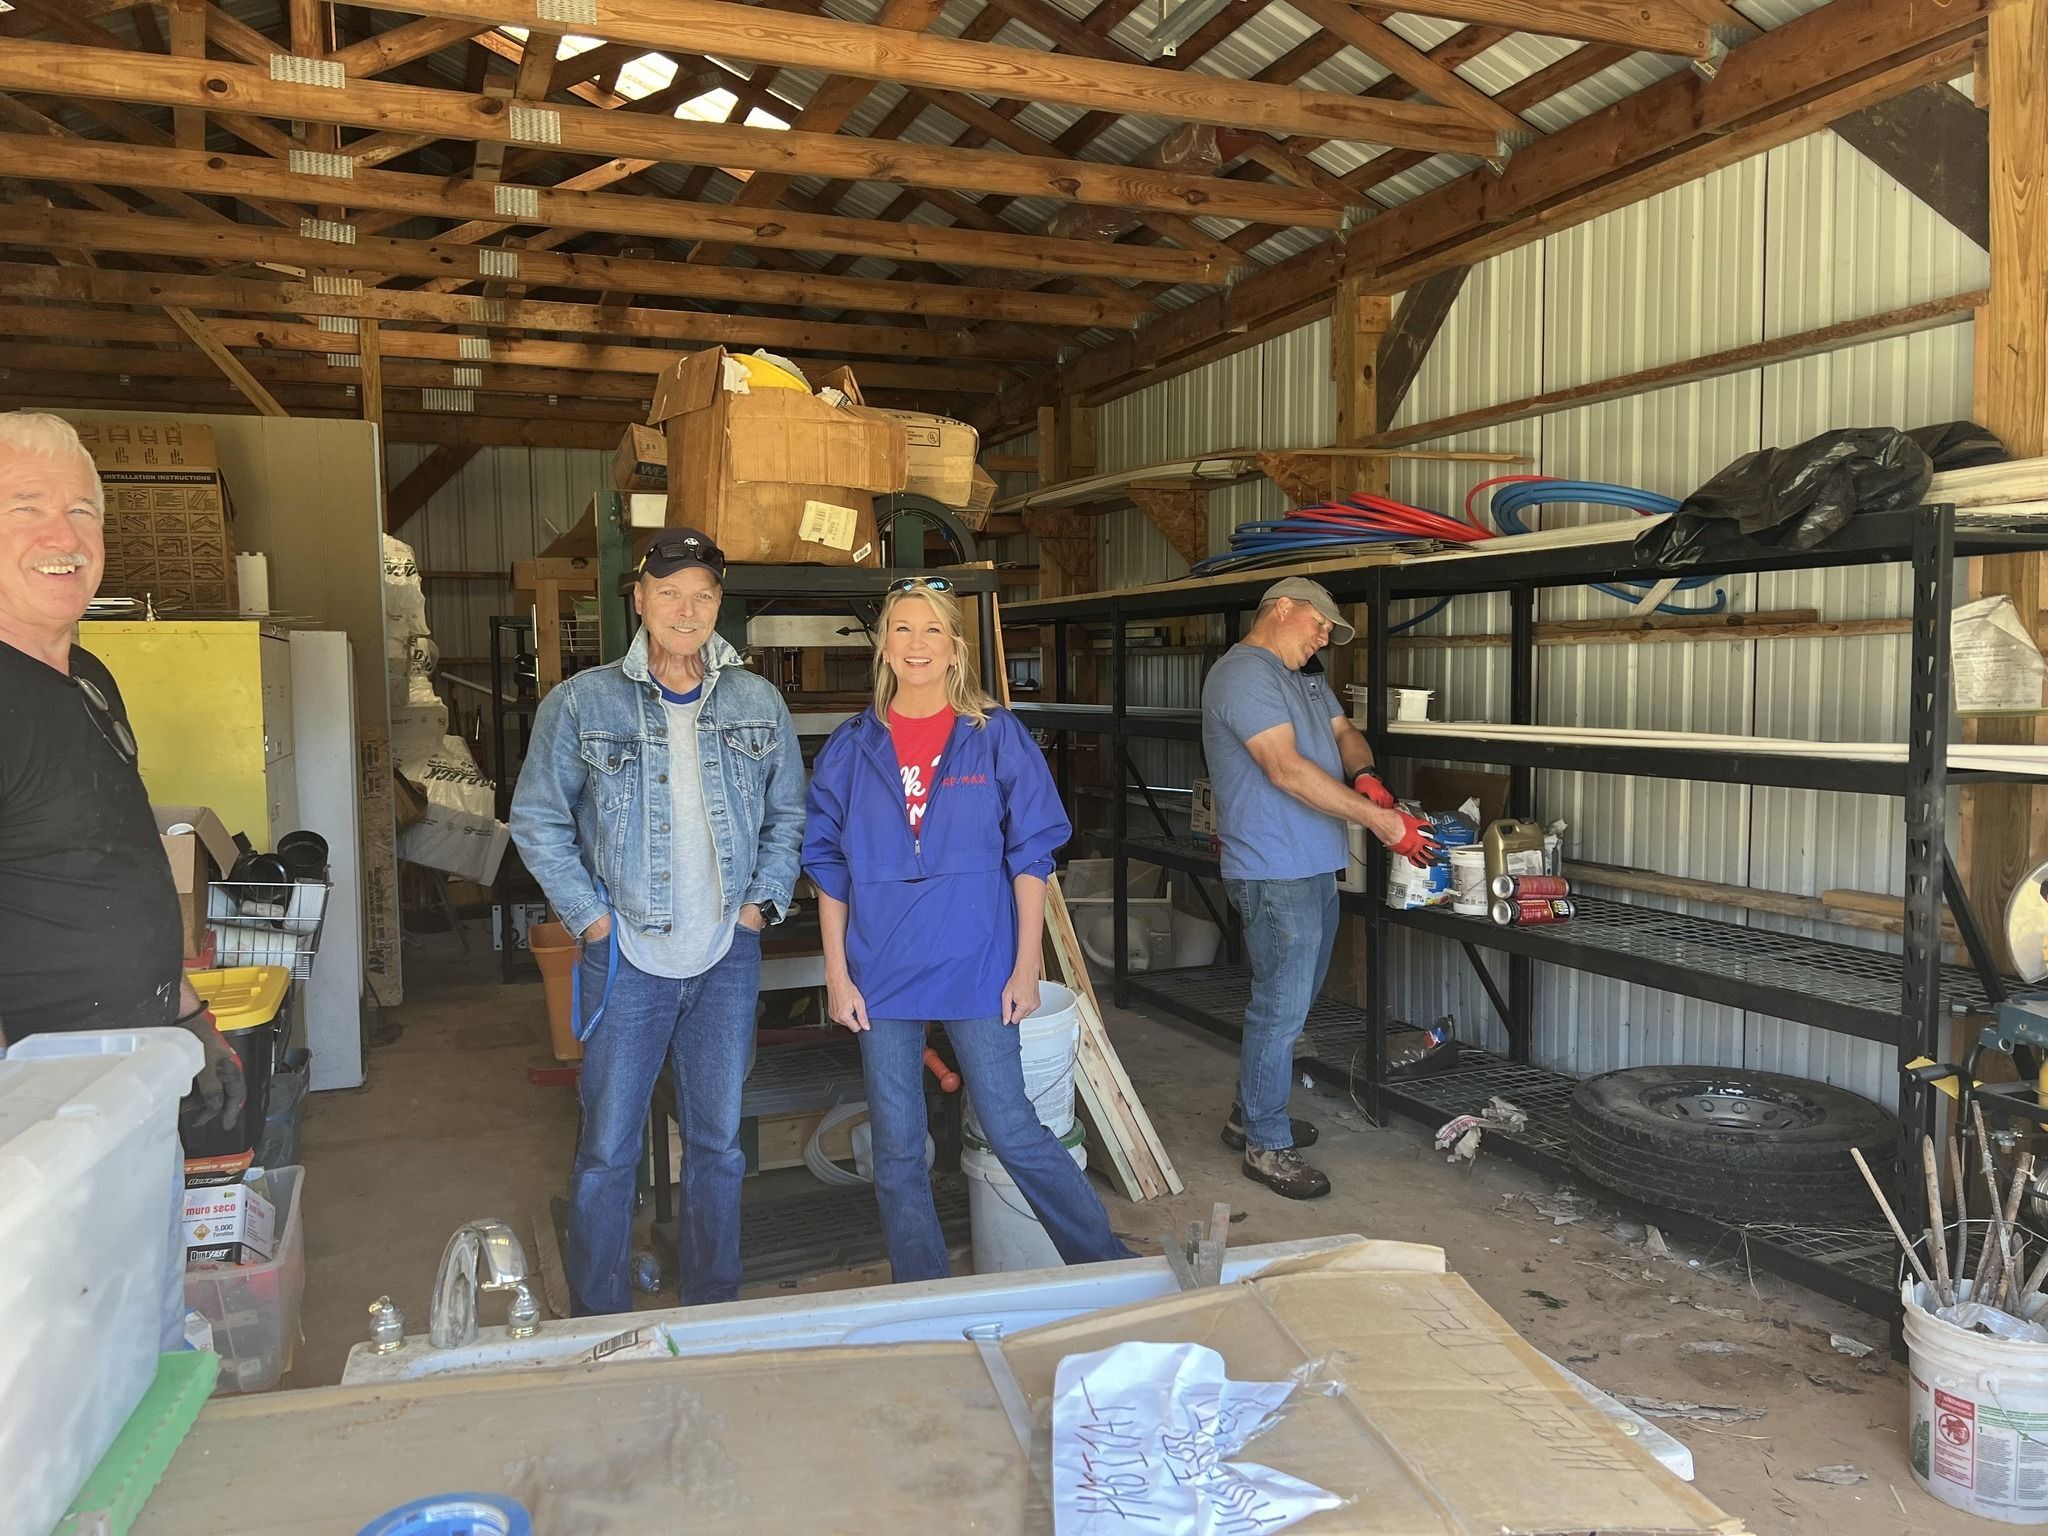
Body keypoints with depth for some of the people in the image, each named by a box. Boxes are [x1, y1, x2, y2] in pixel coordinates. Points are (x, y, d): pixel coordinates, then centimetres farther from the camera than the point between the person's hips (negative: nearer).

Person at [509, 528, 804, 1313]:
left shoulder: (758, 703, 3)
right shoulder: (581, 703, -5)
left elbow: (787, 814, 12)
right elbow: (537, 820, 0)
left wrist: (765, 901, 2)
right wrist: (589, 916, -6)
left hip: (728, 954, 3)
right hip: (627, 954, -2)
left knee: (719, 1142, 13)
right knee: (608, 1148, 5)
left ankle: (714, 1311, 30)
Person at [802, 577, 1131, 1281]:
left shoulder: (997, 736, -3)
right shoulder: (852, 747, 3)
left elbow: (1030, 855, -2)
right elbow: (828, 867, 6)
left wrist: (1026, 966, -6)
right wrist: (837, 973, 1)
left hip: (976, 966, -2)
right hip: (882, 972, 3)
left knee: (1012, 1130, 1)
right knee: (897, 1151, 9)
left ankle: (1108, 1263, 20)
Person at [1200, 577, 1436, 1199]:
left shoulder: (1307, 679, 18)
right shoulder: (1242, 674, -15)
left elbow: (1344, 733, 15)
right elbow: (1288, 770, -23)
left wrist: (1364, 775, -10)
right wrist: (1380, 819, -22)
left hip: (1315, 868, 10)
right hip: (1274, 874, -10)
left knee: (1290, 1002, 18)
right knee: (1280, 1009, -3)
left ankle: (1252, 1114, 33)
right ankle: (1267, 1146, 10)